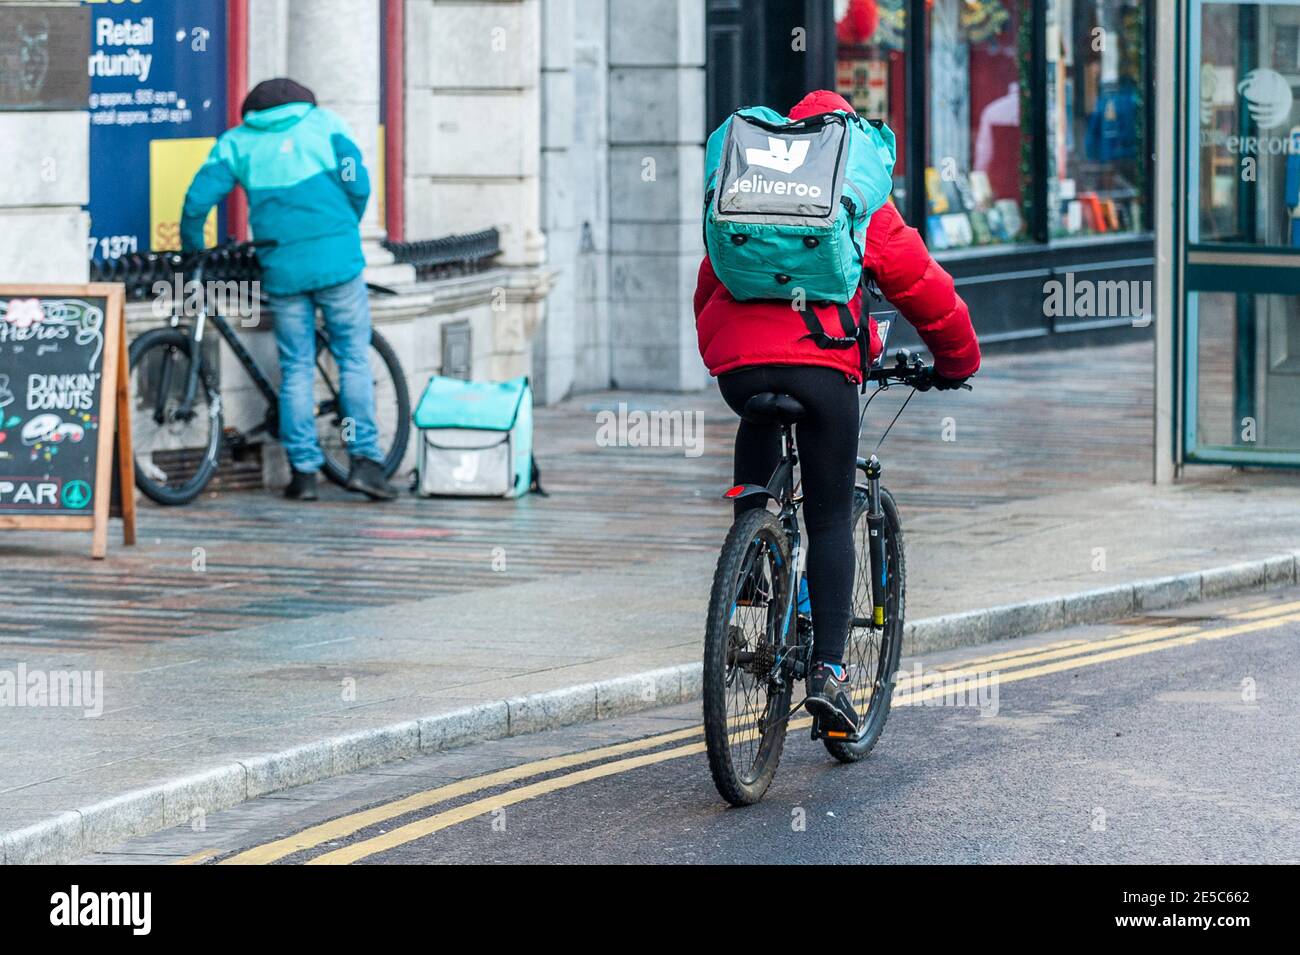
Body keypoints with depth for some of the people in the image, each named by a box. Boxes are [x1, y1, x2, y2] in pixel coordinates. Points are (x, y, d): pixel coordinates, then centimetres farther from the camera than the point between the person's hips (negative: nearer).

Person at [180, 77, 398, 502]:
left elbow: (199, 199, 3)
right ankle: (364, 459, 0)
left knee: (296, 368, 9)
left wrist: (190, 252, 17)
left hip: (282, 268, 1)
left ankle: (303, 470, 7)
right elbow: (358, 183, 1)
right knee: (354, 357, 7)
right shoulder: (324, 122, 10)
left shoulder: (236, 141, 12)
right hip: (337, 260, -1)